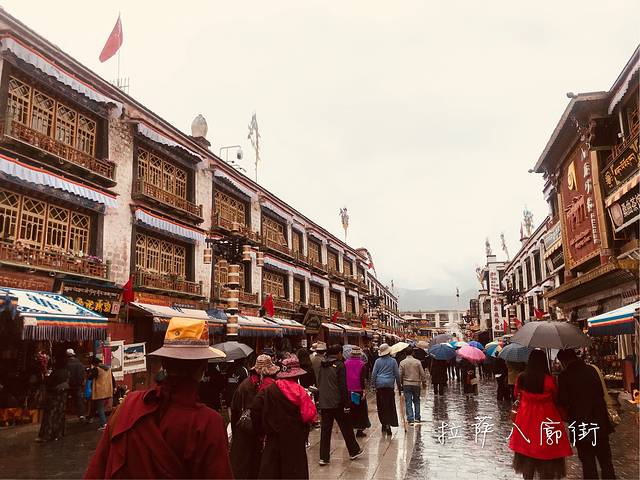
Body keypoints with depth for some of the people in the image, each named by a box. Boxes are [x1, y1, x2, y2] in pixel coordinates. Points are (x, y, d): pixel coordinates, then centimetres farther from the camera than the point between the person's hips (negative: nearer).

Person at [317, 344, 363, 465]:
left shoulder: (323, 365, 8)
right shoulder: (339, 365, -9)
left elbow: (319, 384, 12)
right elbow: (343, 386, -12)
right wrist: (346, 404, -9)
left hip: (324, 403, 5)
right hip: (337, 402, -5)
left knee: (325, 430, 7)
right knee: (346, 428, 11)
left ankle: (323, 458, 8)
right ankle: (354, 451, 24)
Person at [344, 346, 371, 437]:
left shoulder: (346, 363, 1)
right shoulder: (362, 364, -8)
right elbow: (363, 379, -11)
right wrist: (364, 390, -10)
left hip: (348, 390, 3)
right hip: (359, 390, -3)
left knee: (349, 410, 12)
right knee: (360, 409, 7)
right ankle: (359, 430, 7)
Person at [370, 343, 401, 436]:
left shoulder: (378, 361, 2)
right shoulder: (393, 361, 2)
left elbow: (373, 374, 2)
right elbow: (397, 375, 7)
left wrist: (373, 385, 8)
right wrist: (399, 386, 15)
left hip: (379, 386, 1)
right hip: (389, 386, 0)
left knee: (381, 407, 9)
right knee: (390, 406, 3)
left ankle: (384, 424, 12)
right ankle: (388, 424, -6)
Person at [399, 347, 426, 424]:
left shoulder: (402, 362, -5)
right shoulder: (417, 362, -5)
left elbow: (400, 375, -4)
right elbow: (422, 373, -2)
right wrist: (424, 382, 11)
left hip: (406, 384, -1)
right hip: (416, 384, 1)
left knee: (408, 402, 2)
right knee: (416, 401, 16)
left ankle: (410, 420, -1)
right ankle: (417, 418, 17)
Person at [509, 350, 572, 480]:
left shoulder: (521, 378, -8)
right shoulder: (548, 379, -18)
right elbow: (555, 398, -3)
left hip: (526, 419, 3)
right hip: (546, 418, -3)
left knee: (527, 451, 17)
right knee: (547, 453, 10)